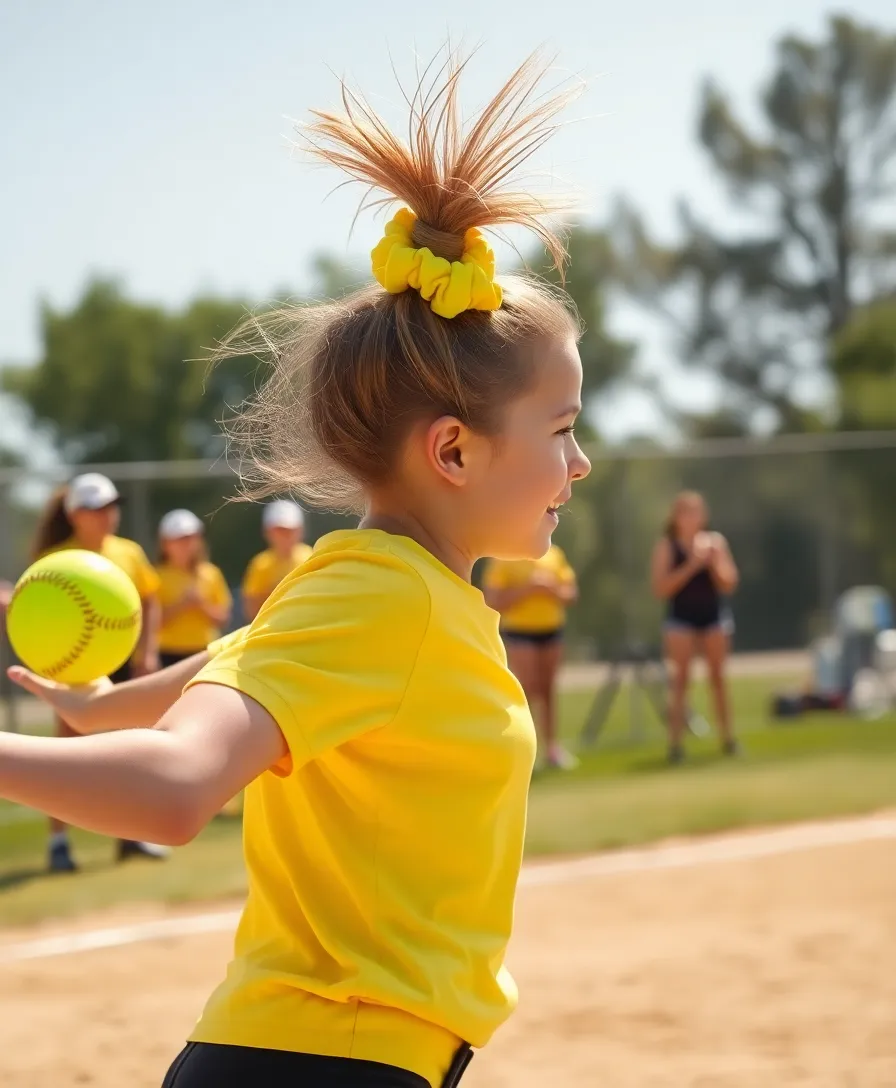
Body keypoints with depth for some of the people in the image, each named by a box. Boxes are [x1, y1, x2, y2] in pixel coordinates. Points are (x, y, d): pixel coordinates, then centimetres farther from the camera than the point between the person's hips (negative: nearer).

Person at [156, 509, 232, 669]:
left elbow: (223, 618, 6)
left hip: (205, 652, 2)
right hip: (171, 654, -2)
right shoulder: (159, 576, 0)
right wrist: (180, 605, -16)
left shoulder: (211, 574, 7)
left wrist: (203, 604, -10)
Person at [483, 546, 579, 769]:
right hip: (519, 633, -4)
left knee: (548, 689, 9)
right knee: (527, 690, -10)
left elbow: (570, 593, 11)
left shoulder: (554, 554, 7)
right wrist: (526, 589, -20)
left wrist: (551, 589, -10)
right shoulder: (504, 559, -7)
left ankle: (551, 747, 15)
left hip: (551, 631, 5)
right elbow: (493, 601, -12)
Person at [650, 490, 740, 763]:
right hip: (681, 620, -3)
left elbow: (729, 584, 3)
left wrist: (713, 562, -14)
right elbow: (661, 588, -11)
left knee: (718, 678, 7)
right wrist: (690, 566, -17)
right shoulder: (667, 545, -3)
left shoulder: (715, 541, 4)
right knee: (681, 679, -6)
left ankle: (728, 738, 13)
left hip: (714, 616, 3)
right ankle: (675, 743, -6)